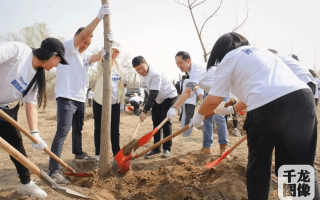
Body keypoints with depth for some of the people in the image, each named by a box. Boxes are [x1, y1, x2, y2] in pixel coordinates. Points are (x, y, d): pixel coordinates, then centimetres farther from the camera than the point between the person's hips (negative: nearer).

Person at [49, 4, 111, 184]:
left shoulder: (85, 55, 18)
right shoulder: (67, 48, -6)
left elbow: (98, 57, 3)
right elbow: (83, 34, -19)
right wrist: (99, 17, -21)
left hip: (80, 99, 9)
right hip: (66, 98, -8)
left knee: (78, 129, 22)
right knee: (62, 132, -15)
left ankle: (78, 153, 42)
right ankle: (54, 170, -15)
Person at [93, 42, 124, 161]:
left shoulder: (119, 66, 10)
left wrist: (122, 101, 8)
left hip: (114, 102, 4)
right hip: (100, 101, -4)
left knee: (115, 129, 5)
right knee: (99, 128, 5)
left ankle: (117, 153, 13)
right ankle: (99, 154, 17)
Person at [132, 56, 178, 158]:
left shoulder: (155, 73, -31)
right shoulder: (142, 75, -4)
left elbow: (153, 94, -34)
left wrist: (145, 111, -34)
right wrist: (147, 107, 4)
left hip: (169, 96, -8)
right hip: (158, 99, 8)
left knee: (165, 121, -14)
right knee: (156, 122, 5)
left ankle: (167, 148, -3)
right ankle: (156, 148, 14)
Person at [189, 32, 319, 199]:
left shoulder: (228, 59, 14)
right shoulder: (261, 52, 35)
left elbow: (213, 100, 9)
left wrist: (199, 115, 28)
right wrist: (231, 109, 49)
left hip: (268, 107, -6)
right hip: (302, 98, 7)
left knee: (258, 166, 15)